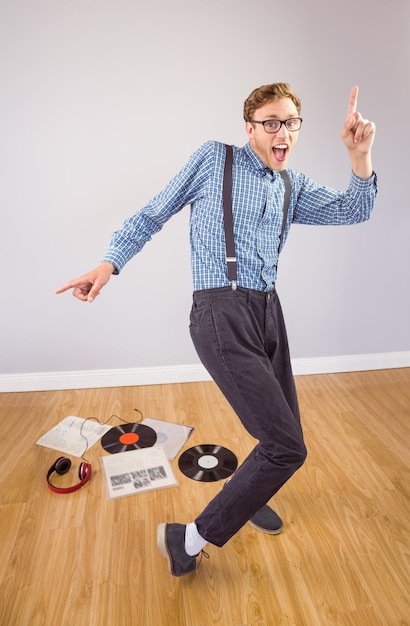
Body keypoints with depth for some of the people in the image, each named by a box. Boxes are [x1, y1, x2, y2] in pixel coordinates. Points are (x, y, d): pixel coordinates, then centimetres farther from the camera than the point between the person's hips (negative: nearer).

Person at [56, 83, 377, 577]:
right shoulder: (213, 159, 4)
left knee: (283, 432, 16)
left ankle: (247, 496, 47)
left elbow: (354, 210, 11)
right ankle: (191, 539, 6)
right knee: (286, 447, -12)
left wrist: (360, 156, -6)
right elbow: (154, 214, 5)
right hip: (223, 313, -7)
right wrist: (109, 263, -5)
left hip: (268, 311, 7)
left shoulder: (293, 186, 19)